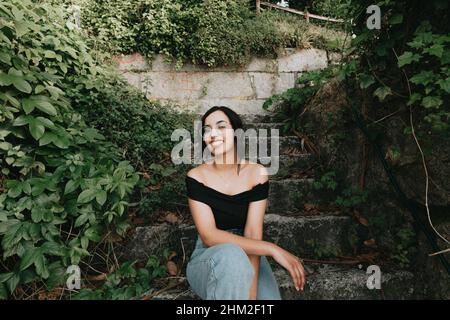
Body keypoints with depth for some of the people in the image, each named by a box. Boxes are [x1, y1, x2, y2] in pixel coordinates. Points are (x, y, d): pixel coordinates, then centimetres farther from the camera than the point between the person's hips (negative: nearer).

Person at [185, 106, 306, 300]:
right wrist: (271, 249, -25)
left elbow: (253, 233, -14)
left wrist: (251, 292, -24)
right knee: (230, 254, -34)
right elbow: (209, 236, -19)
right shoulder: (196, 176, -11)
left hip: (248, 256, 2)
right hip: (208, 259, -1)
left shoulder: (256, 173, -8)